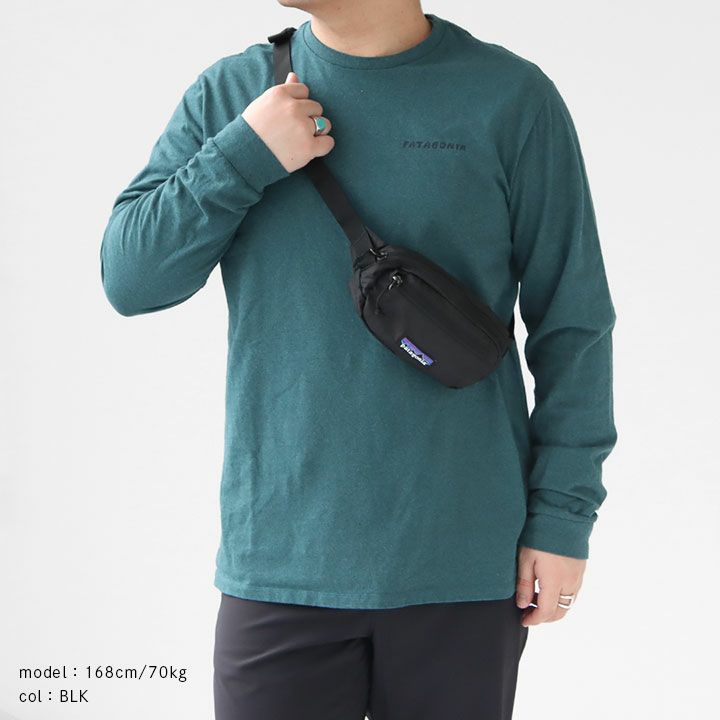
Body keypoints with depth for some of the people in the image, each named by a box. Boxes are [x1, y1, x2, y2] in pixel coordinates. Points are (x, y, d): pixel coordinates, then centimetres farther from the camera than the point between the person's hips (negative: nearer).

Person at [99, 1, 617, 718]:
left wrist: (564, 513, -4)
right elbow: (127, 278, 0)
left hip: (464, 566, -1)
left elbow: (572, 322, -1)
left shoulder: (512, 96, -3)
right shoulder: (229, 93, 4)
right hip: (279, 559, 2)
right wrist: (244, 156, -12)